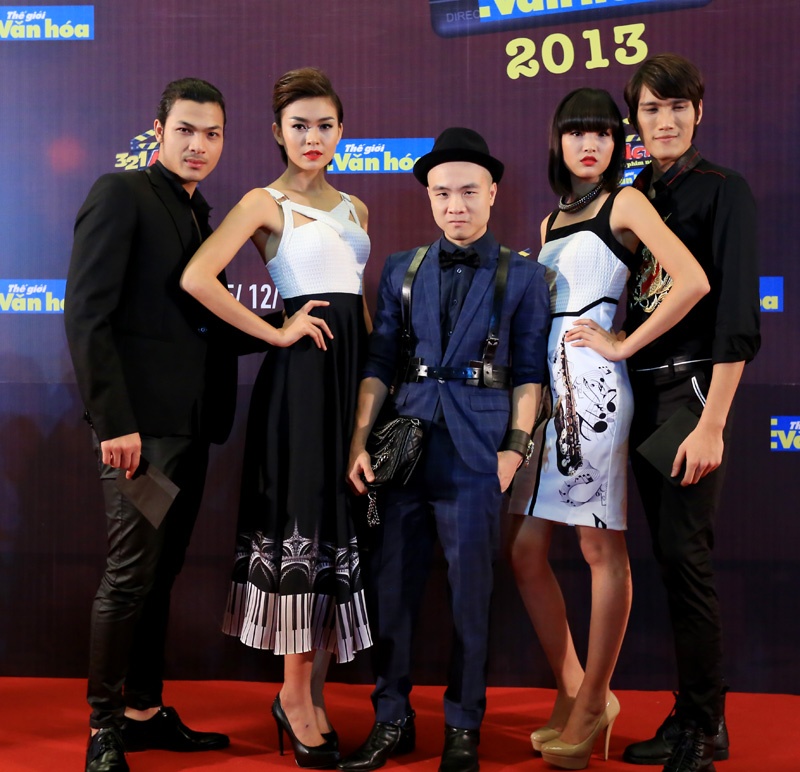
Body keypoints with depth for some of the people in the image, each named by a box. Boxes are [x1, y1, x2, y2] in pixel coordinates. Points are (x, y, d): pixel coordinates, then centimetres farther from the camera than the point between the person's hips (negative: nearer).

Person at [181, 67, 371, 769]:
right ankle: (296, 692, 6)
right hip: (301, 369, -6)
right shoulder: (265, 203, -2)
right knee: (303, 518, -5)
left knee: (343, 519, 7)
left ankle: (313, 691, 16)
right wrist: (274, 333, -12)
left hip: (356, 367, 6)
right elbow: (197, 278, -16)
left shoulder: (353, 209, 18)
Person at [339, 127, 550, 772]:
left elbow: (529, 372, 2)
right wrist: (360, 440, 2)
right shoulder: (401, 271, 11)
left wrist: (515, 447, -6)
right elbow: (379, 363, 9)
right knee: (391, 587, 6)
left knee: (470, 594, 4)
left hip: (475, 450, -2)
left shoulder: (524, 276, 4)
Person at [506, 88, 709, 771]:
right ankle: (572, 691, 18)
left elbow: (693, 281, -14)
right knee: (526, 551, 5)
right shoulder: (551, 221, 20)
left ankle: (593, 702, 8)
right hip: (541, 383, 7)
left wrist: (623, 346, -11)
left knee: (602, 548, -2)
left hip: (592, 387, -7)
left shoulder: (625, 203, 0)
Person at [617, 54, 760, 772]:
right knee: (670, 556, 9)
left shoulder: (724, 190, -5)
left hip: (693, 388, -6)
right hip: (641, 390, 6)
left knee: (686, 556, -8)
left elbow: (738, 315, -13)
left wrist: (712, 422, -19)